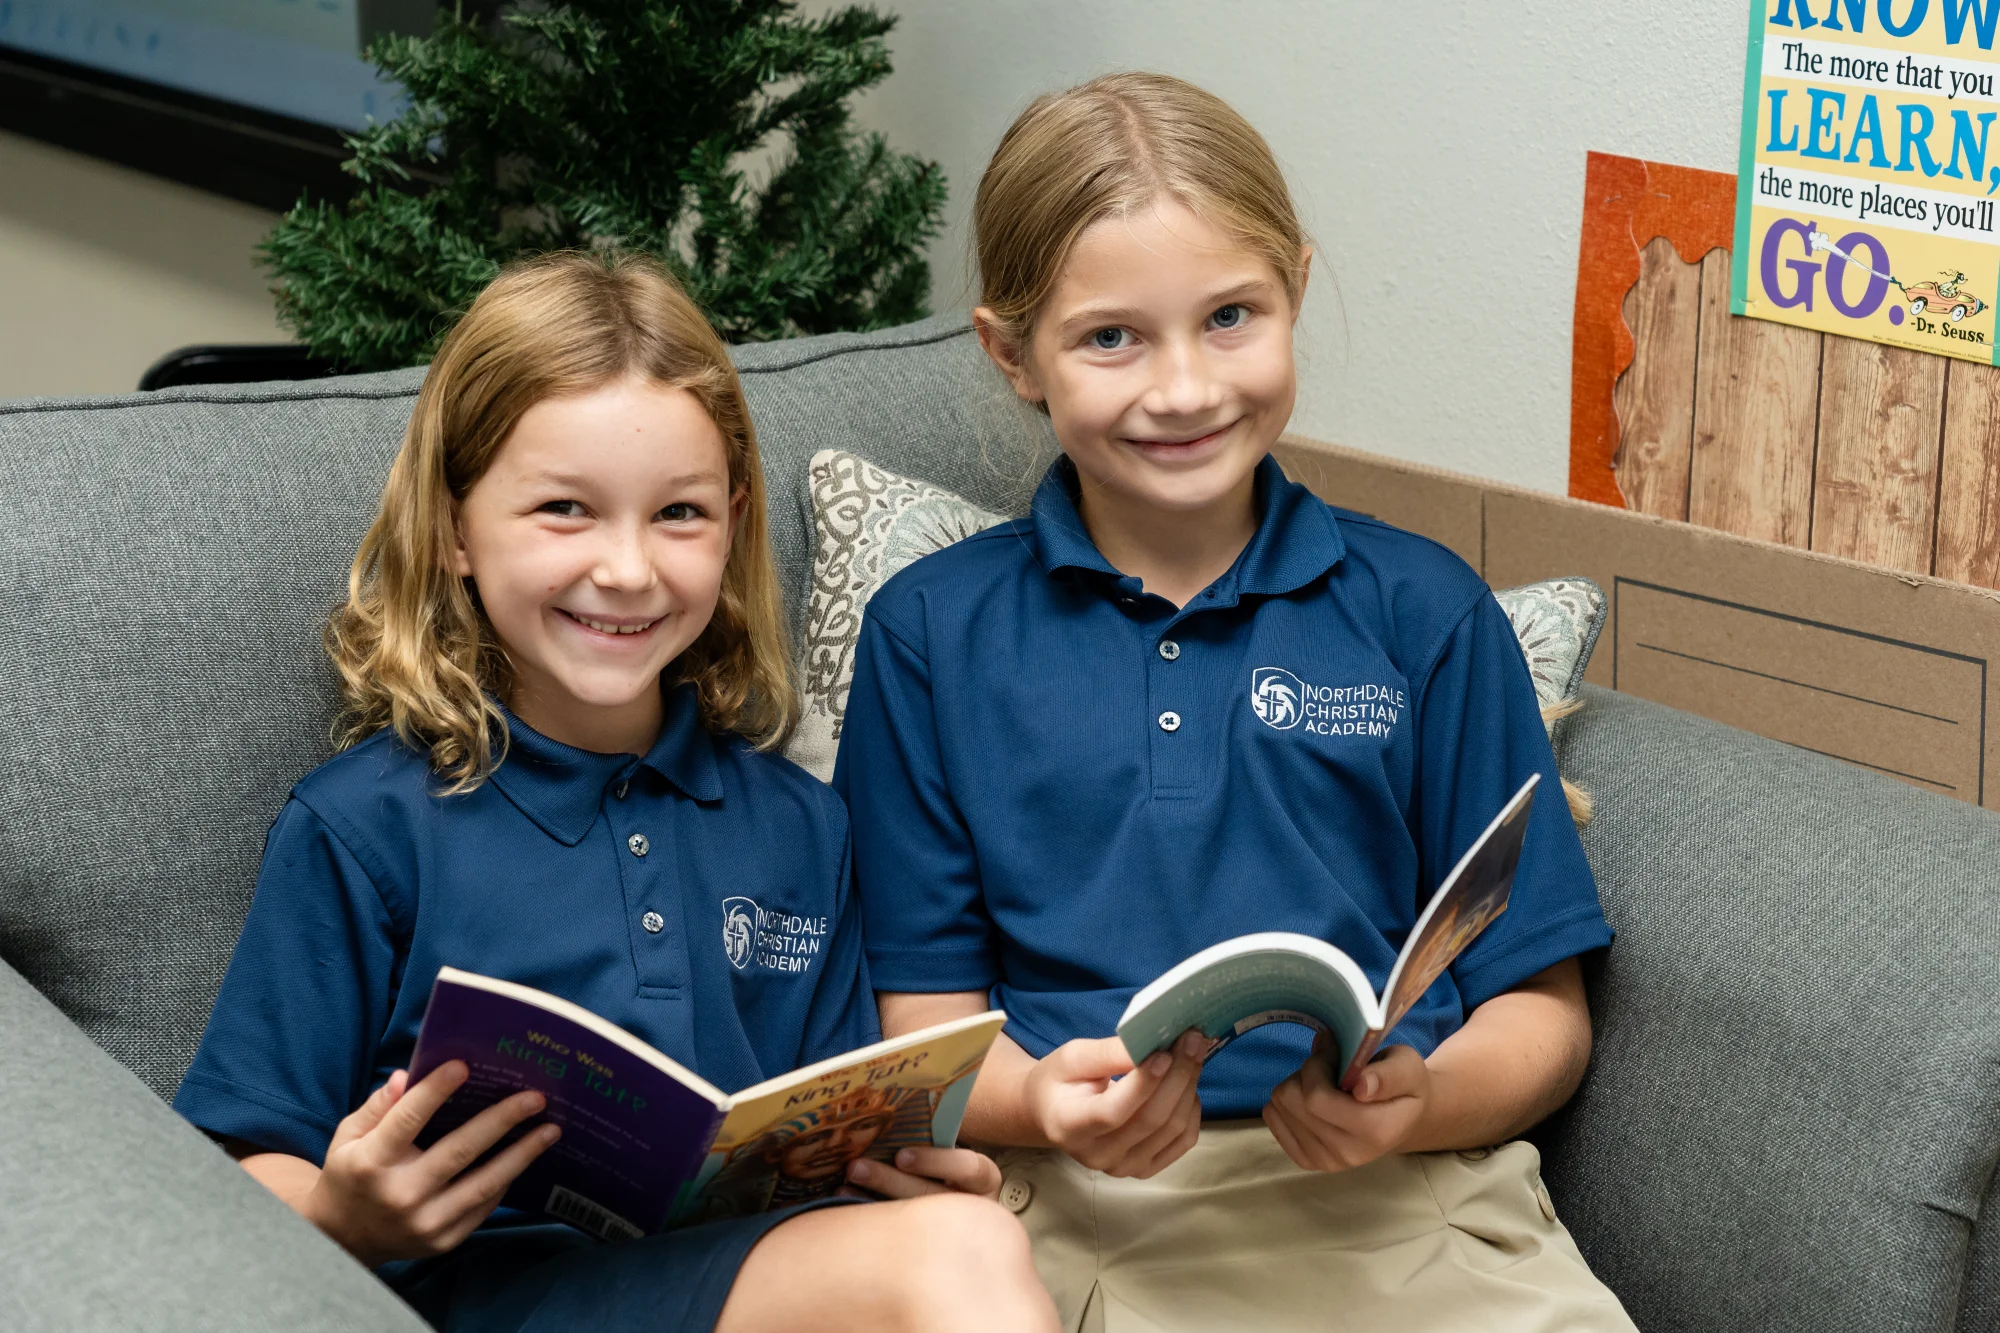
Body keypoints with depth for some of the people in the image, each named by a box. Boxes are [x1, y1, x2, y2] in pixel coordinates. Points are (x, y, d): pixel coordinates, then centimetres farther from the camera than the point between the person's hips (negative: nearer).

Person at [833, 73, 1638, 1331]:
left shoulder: (1422, 608, 11)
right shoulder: (932, 633, 11)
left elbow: (1540, 1010, 11)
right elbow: (929, 1021, 10)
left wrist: (1418, 1102, -11)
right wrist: (1044, 1102, -12)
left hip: (1404, 1200, 1)